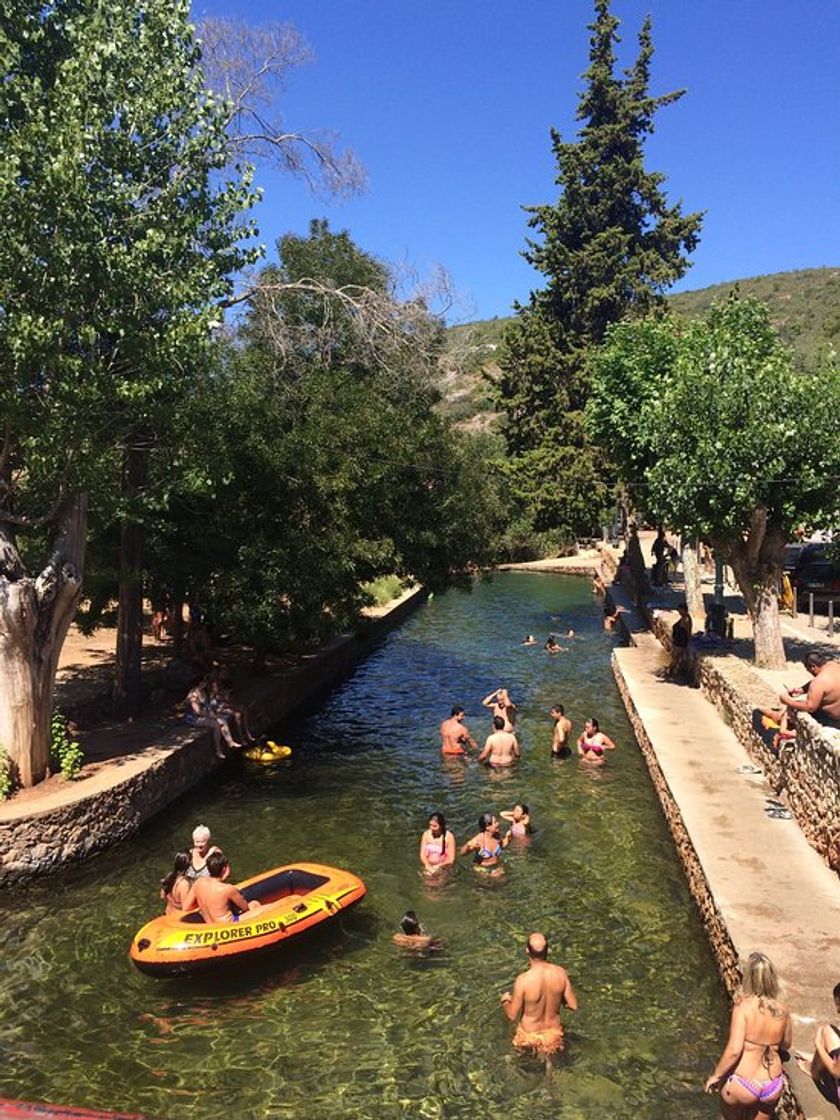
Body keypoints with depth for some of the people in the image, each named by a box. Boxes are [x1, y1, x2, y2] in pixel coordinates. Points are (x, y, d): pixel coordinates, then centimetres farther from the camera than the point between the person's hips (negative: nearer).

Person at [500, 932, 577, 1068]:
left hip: (531, 1035, -3)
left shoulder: (523, 980, -32)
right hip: (553, 1032, 3)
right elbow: (573, 1005, -9)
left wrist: (504, 1000, 1)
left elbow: (512, 1016, -19)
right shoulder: (560, 973, -22)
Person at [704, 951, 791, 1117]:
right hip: (773, 1085, 4)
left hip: (742, 1085, -4)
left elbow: (734, 1049, -25)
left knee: (730, 1116, 26)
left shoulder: (743, 1007, -20)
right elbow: (786, 1045, 11)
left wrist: (716, 1075, -11)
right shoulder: (782, 1010, -6)